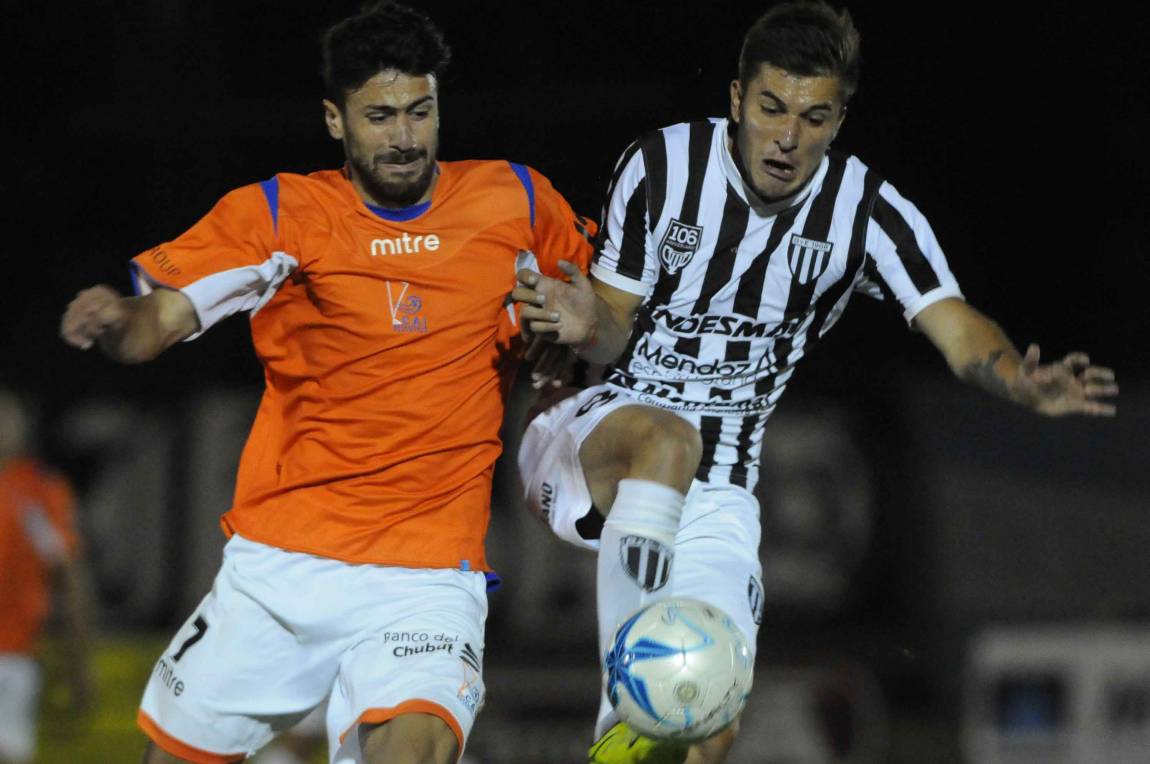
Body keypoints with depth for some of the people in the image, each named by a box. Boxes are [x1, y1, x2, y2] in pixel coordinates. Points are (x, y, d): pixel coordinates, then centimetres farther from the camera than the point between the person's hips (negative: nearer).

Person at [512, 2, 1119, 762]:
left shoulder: (869, 211, -7)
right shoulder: (662, 165, -10)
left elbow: (955, 326, -18)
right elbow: (617, 326, -3)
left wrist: (1025, 383, -39)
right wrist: (588, 325, -28)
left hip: (716, 491, 2)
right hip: (593, 435, -2)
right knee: (666, 438, -39)